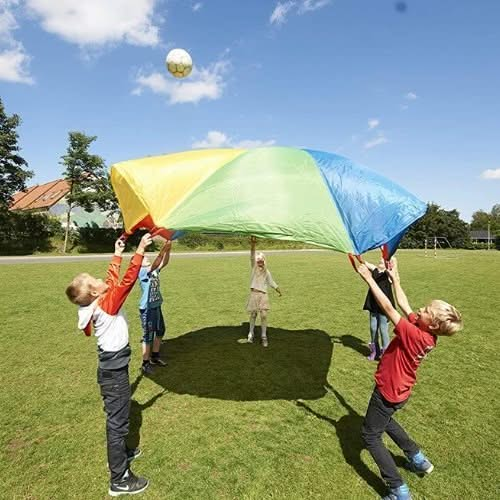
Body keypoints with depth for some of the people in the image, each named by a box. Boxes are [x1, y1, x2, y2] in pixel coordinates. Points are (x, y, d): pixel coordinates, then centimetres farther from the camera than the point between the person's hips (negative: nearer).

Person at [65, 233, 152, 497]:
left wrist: (117, 255, 20)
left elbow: (113, 280, 13)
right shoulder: (106, 304, -24)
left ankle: (119, 453, 46)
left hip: (111, 367, 9)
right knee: (117, 420, 1)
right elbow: (127, 281, -30)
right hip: (114, 371, -9)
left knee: (117, 417, 26)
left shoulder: (97, 302, 0)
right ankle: (119, 479, 13)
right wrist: (139, 251, -28)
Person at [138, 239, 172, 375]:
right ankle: (145, 364, 14)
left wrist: (168, 250, -21)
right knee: (148, 336, 0)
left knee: (160, 332, 20)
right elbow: (155, 264, -31)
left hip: (157, 306, 8)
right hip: (147, 309, -8)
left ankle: (155, 357, 36)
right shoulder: (142, 272, -15)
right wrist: (163, 249, -38)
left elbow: (164, 263, -6)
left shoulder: (154, 270, 6)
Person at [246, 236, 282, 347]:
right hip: (254, 294, -1)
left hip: (263, 295, 1)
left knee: (264, 315, -4)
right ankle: (251, 333, 27)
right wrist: (253, 244, -32)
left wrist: (279, 291, 24)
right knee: (253, 315, 9)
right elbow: (252, 256, -16)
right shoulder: (254, 267, 0)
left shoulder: (267, 272, 7)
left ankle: (264, 336, 9)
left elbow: (271, 282, 19)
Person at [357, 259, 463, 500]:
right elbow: (403, 305, -1)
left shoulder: (414, 334, -33)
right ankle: (418, 459, 42)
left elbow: (388, 308, -35)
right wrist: (394, 277, 1)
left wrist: (368, 278, -32)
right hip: (400, 391, 8)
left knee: (370, 436, 9)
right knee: (385, 420, 34)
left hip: (388, 393, -8)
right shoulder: (427, 334, -11)